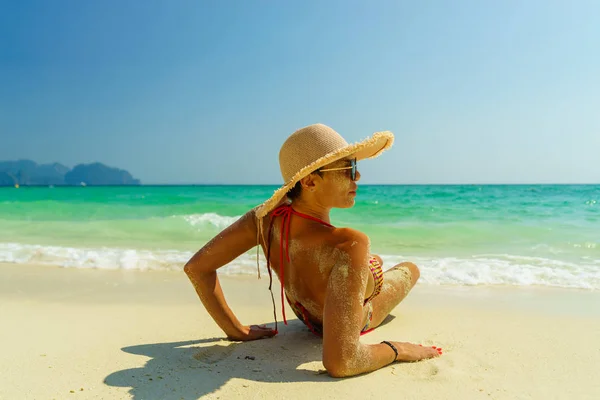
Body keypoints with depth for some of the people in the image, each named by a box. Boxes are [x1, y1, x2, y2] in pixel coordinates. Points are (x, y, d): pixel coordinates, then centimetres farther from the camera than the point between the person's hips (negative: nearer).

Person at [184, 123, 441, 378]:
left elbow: (196, 267, -25)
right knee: (411, 269, 29)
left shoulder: (266, 216, -32)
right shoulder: (349, 245, -49)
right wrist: (398, 350, -31)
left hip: (304, 311, 4)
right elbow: (340, 363, -50)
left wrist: (235, 329, -14)